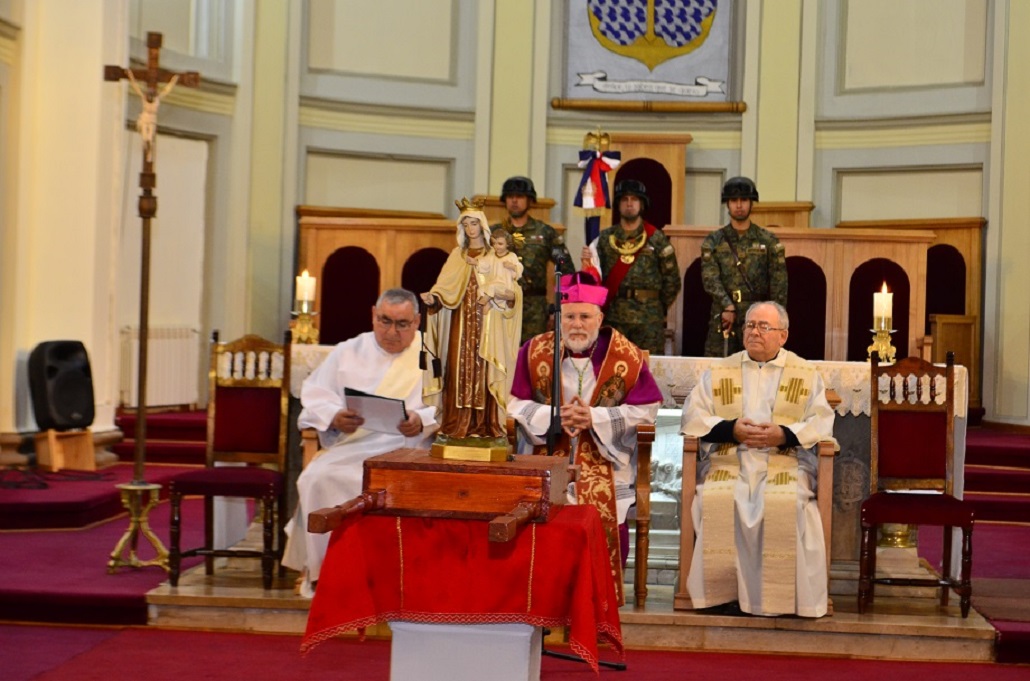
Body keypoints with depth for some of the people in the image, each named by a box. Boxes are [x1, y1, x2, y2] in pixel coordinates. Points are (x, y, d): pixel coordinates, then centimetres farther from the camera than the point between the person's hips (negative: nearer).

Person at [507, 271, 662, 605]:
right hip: (550, 458, 1)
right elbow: (517, 405, 4)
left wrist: (595, 418, -16)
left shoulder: (626, 356, -3)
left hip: (606, 460, -1)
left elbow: (646, 410, -3)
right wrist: (554, 416, -16)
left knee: (608, 522, -21)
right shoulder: (535, 351, 2)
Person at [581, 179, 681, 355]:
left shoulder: (656, 239, 2)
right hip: (612, 316, 2)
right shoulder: (605, 238, 8)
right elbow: (595, 275, 7)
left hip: (648, 319, -2)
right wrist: (588, 263, -12)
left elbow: (672, 280, 5)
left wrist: (657, 308, 7)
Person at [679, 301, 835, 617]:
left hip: (786, 463, -1)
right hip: (727, 461, 1)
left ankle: (779, 597, -22)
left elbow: (821, 422, 4)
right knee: (718, 501, -32)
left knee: (786, 504, -33)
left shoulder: (806, 374, 15)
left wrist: (784, 435, -13)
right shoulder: (719, 371, 18)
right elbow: (692, 416, 9)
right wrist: (731, 429, -7)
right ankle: (722, 591, -21)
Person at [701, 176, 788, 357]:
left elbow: (779, 287, 3)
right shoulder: (713, 242, 6)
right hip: (722, 320, 1)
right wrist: (728, 306, -20)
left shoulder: (769, 241, 5)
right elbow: (710, 279, -6)